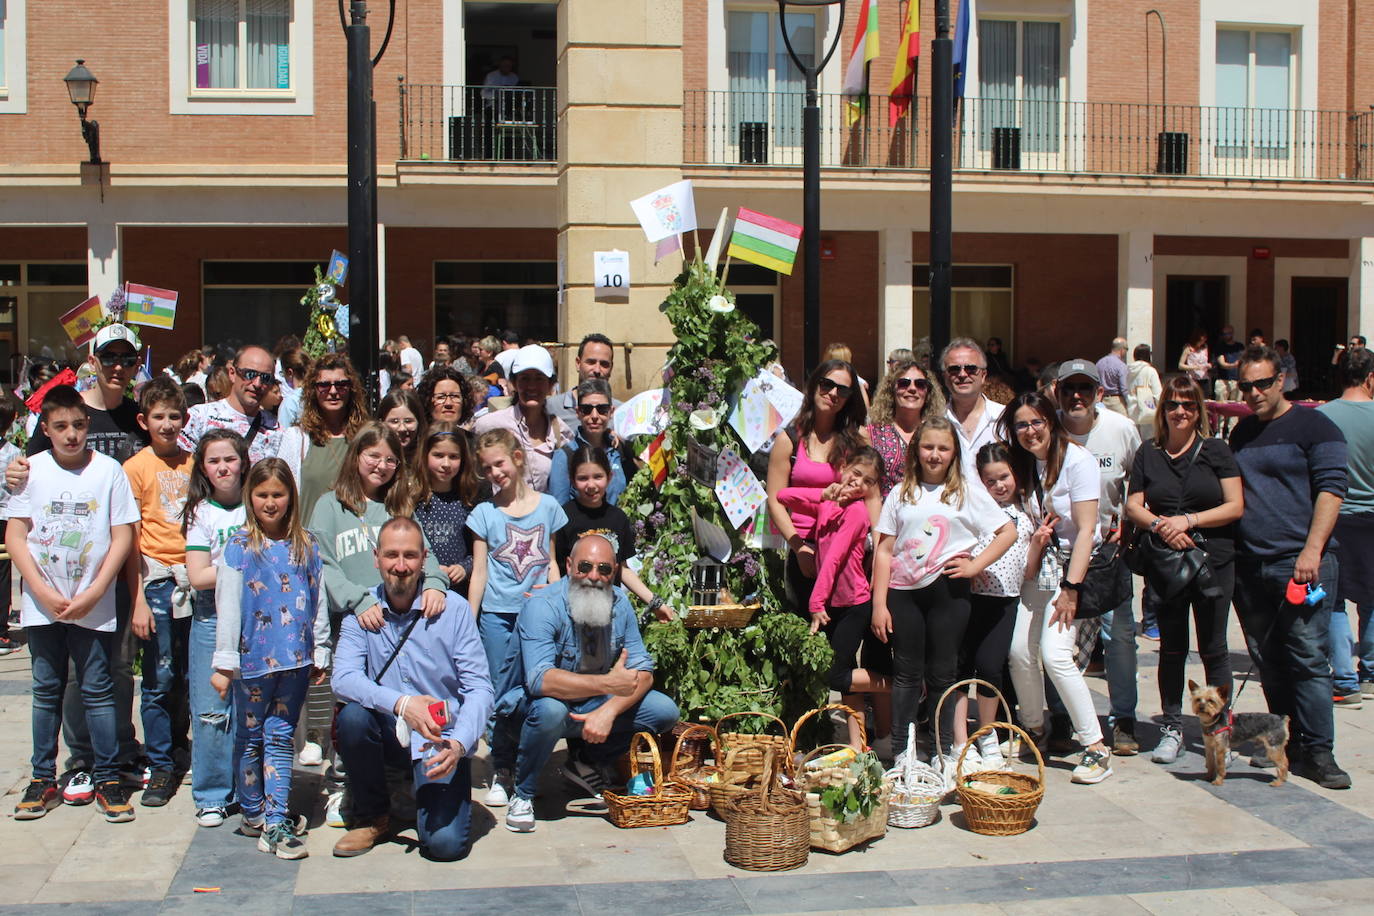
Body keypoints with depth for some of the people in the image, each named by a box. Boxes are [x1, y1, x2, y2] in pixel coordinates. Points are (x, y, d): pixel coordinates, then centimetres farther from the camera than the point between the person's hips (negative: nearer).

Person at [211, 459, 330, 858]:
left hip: (294, 659, 2)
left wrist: (320, 652, 10)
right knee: (251, 737, 10)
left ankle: (275, 823, 4)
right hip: (253, 657, -2)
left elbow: (318, 600, 10)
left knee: (281, 738, 4)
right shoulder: (239, 546, -3)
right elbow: (227, 605, -6)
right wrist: (224, 663, -8)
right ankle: (252, 813, 25)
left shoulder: (306, 545, 6)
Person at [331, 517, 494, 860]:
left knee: (445, 843, -21)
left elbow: (479, 689, -11)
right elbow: (343, 678, -18)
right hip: (388, 735, 2)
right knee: (352, 715, -30)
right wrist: (400, 703, -34)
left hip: (440, 741, -2)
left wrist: (458, 744, -28)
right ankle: (372, 818, -4)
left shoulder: (453, 608, -9)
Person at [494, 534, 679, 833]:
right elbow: (540, 679, -37)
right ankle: (523, 795, -12)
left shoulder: (619, 604, -6)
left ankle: (587, 764, 10)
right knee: (550, 710, -39)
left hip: (593, 704, 6)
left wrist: (608, 711, -28)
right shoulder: (542, 607, -24)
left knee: (665, 711, -10)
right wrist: (607, 684, -46)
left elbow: (643, 671, -9)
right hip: (530, 704, -5)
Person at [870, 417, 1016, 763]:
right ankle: (899, 751, 10)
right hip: (903, 591, 2)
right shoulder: (901, 494, 9)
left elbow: (1008, 532, 4)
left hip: (947, 591, -1)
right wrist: (879, 604, 0)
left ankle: (943, 754, 12)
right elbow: (884, 550, 6)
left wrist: (975, 565, -6)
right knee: (906, 673, 6)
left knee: (942, 674, 5)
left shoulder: (968, 492, 5)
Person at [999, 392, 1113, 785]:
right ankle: (1034, 730, 22)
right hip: (1040, 566, 6)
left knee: (1054, 653, -17)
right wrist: (1035, 539, -10)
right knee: (1020, 650, 0)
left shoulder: (1077, 460, -13)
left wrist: (1071, 588, -20)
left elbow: (1086, 529, -17)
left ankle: (1096, 746, -8)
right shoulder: (1024, 465, 9)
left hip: (1076, 564, -6)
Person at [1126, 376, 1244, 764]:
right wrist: (1158, 524, -12)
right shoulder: (1148, 453, 9)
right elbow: (1133, 505, 8)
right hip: (1164, 563, 2)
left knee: (1213, 649, 2)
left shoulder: (1217, 451, 2)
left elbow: (1235, 506, -3)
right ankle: (1172, 728, 16)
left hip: (1213, 560, -2)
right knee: (1171, 648, 8)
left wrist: (1189, 521, -14)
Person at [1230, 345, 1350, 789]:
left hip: (1300, 564, -6)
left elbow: (1330, 489, -9)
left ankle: (1318, 753, -3)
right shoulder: (1241, 433, 17)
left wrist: (1311, 551, -17)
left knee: (1308, 659, -7)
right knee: (1268, 663, 9)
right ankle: (1289, 744, 18)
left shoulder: (1313, 426, -1)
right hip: (1248, 566, 6)